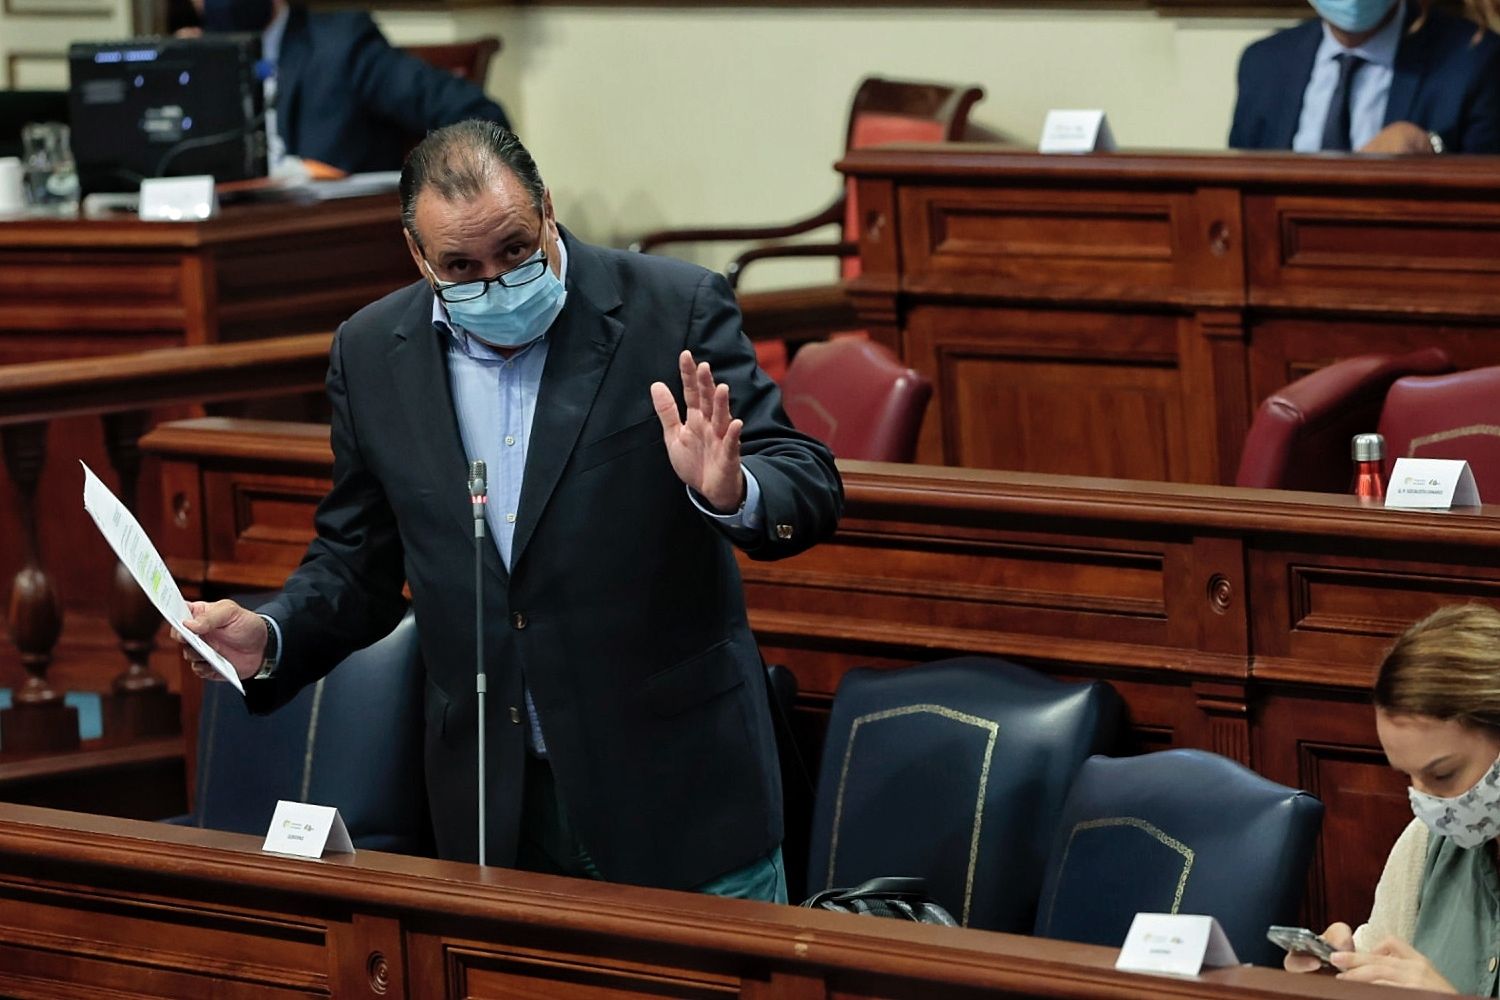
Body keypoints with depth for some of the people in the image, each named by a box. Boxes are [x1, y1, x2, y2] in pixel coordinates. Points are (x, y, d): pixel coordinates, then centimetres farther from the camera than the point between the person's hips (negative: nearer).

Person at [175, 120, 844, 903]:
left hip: (678, 788, -2)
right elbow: (358, 560, 13)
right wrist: (270, 640, -6)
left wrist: (731, 493, -33)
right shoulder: (372, 354, 3)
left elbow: (811, 491, -10)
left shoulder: (674, 310, -8)